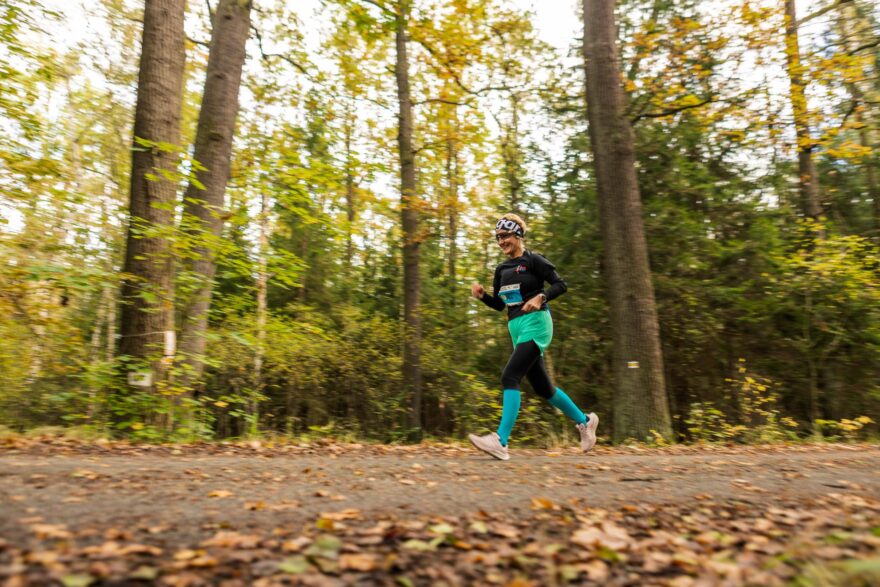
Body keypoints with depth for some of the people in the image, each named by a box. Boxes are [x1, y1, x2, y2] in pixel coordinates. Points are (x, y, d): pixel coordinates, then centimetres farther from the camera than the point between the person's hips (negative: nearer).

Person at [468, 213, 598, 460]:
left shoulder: (532, 260, -4)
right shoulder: (502, 269, 15)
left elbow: (560, 284, -8)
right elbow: (499, 304, 19)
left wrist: (540, 297, -24)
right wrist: (482, 295, 1)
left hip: (535, 324, -8)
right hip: (516, 328, 8)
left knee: (510, 377, -21)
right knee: (542, 387, 13)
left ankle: (500, 442, -22)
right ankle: (585, 420, 34)